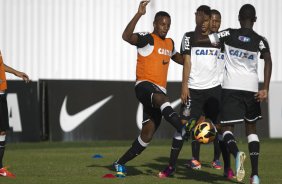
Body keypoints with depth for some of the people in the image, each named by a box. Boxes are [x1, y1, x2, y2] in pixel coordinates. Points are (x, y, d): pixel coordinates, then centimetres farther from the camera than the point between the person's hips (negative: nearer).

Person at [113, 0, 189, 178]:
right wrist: (139, 15, -32)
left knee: (147, 135, 2)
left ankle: (120, 163, 17)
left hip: (159, 91, 8)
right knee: (162, 98, -41)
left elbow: (177, 57, 41)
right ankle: (185, 130, -66)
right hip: (145, 85, -8)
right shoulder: (147, 39, -5)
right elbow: (127, 36, -26)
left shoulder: (169, 43, 18)